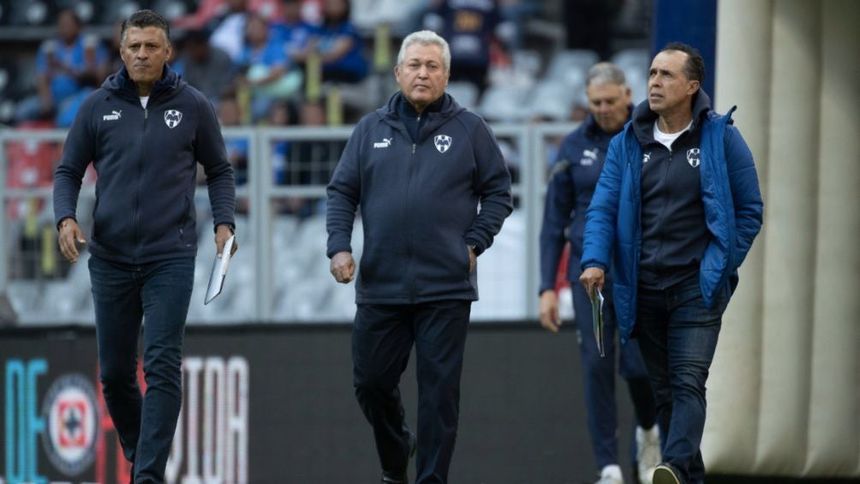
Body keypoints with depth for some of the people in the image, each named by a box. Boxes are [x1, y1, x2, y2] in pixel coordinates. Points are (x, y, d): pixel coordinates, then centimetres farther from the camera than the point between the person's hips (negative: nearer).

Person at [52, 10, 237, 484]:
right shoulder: (98, 107, 4)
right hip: (110, 260, 2)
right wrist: (66, 217, -9)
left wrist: (224, 222, -4)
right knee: (114, 372, 9)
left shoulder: (192, 106, 1)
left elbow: (219, 171, 11)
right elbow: (68, 171, 10)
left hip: (170, 257, -2)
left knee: (162, 368, -12)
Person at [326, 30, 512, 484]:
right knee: (371, 380, 8)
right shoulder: (371, 129, 9)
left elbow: (498, 192, 7)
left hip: (446, 288, -2)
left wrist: (474, 243, -3)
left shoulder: (469, 129, 4)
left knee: (439, 387, -2)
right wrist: (339, 246, -2)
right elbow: (342, 191, 11)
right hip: (380, 284, 2)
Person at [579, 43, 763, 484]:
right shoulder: (628, 143, 8)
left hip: (697, 287, -4)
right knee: (664, 390, 7)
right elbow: (603, 207, 2)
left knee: (688, 382, -17)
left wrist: (721, 266, -2)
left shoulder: (720, 138, 0)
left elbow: (749, 210, 5)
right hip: (643, 289, 4)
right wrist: (594, 260, -15)